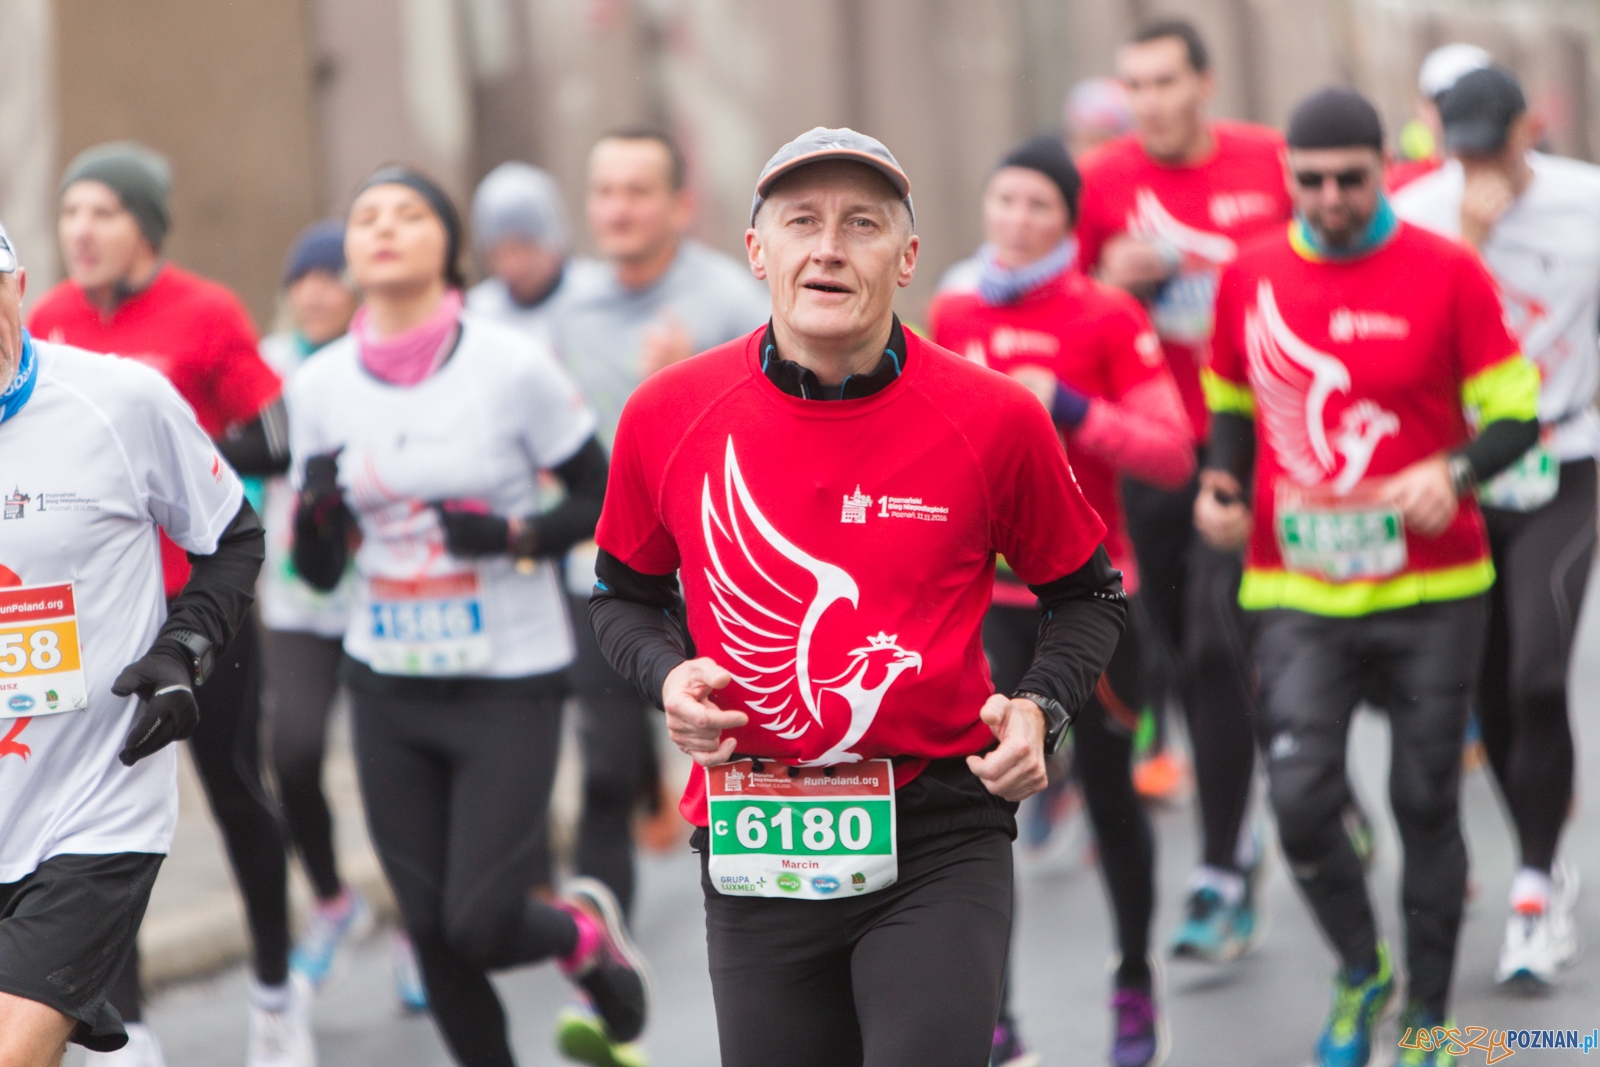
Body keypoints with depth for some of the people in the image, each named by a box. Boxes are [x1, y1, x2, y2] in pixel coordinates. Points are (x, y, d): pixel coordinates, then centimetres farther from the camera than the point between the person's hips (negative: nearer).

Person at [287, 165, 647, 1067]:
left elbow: (603, 499, -2)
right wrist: (317, 515, -16)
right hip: (390, 685, 4)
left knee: (481, 927, -8)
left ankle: (587, 933, 25)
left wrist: (516, 538, -20)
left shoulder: (512, 365, -10)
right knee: (431, 932, 5)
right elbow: (320, 570, 6)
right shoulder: (322, 385, 1)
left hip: (509, 686, -4)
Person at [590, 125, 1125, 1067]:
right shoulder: (668, 416, 0)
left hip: (937, 839, -2)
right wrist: (667, 674, -3)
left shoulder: (994, 417, -5)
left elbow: (1089, 594, 10)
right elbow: (625, 592, 17)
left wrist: (1039, 708, -7)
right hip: (753, 841, 2)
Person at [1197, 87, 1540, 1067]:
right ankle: (1360, 971, 18)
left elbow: (1515, 415, -1)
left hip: (1432, 595, -1)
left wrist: (1456, 472, -20)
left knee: (1427, 803, 6)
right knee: (1301, 799, -10)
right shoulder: (1250, 278, 5)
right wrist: (1223, 484, 1)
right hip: (1298, 595, 2)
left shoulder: (1447, 274, -4)